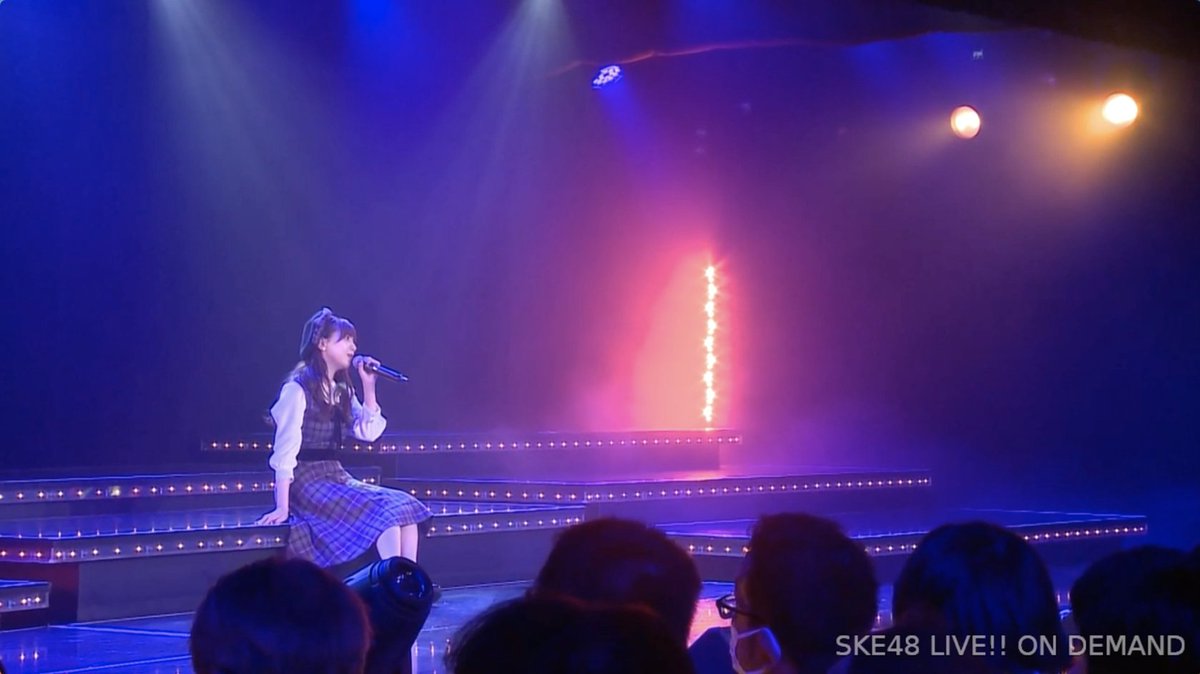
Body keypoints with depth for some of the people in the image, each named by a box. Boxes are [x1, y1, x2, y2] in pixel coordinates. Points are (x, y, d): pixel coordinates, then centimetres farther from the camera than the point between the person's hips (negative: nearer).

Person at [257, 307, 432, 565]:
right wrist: (282, 507, -23)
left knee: (406, 506, -11)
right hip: (308, 481, -8)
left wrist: (368, 387, 4)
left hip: (336, 476, 8)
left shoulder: (342, 390, 14)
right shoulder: (298, 388, -11)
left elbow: (368, 432, 12)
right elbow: (286, 450, -17)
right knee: (385, 511, -25)